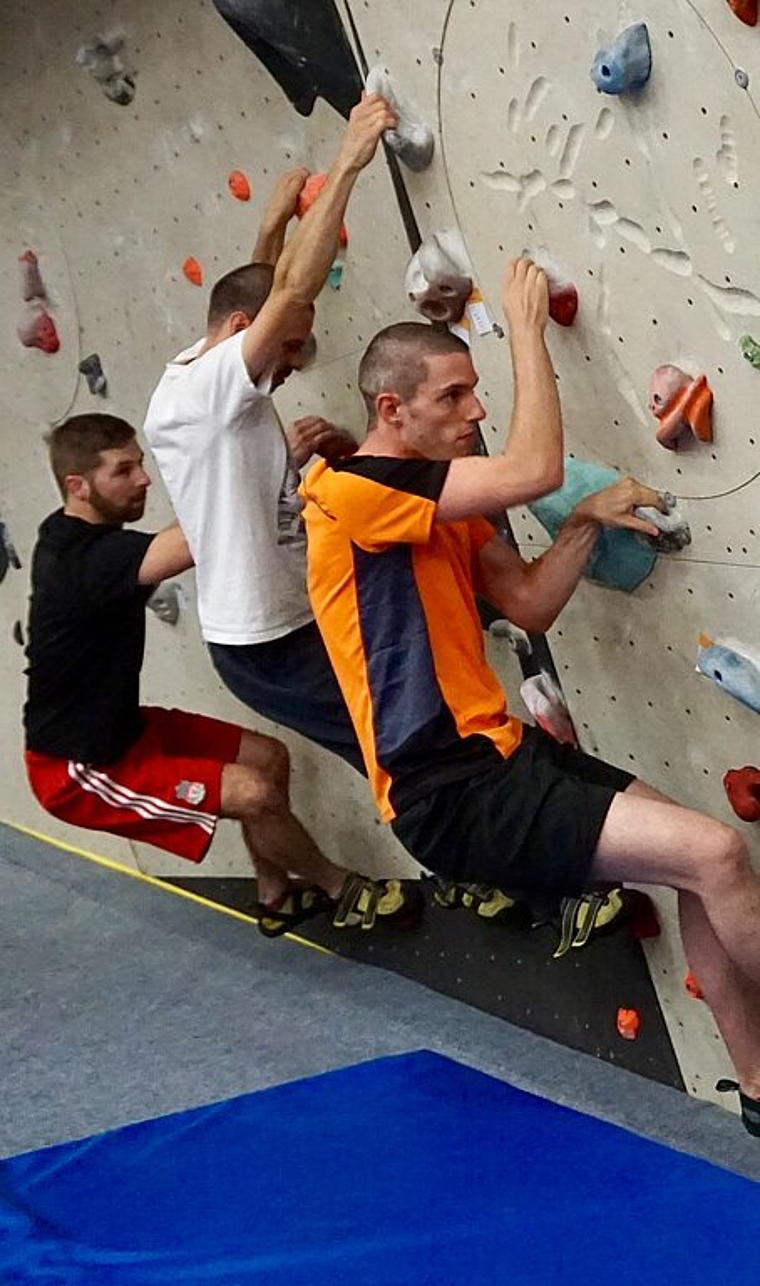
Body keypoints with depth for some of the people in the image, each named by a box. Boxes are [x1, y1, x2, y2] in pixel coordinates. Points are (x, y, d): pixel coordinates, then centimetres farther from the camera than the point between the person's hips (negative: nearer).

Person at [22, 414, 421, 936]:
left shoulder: (72, 535, 0)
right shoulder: (87, 559, -31)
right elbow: (200, 539, -41)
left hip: (120, 727, 10)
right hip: (78, 769, -10)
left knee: (267, 757, 9)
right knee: (255, 793, -17)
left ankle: (277, 897, 25)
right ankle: (342, 891, 8)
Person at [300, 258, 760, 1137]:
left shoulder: (440, 501, 14)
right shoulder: (350, 492, -16)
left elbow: (530, 605, 14)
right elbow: (535, 469, -22)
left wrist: (586, 524, 0)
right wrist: (526, 324, -11)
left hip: (497, 754, 10)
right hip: (450, 790, -10)